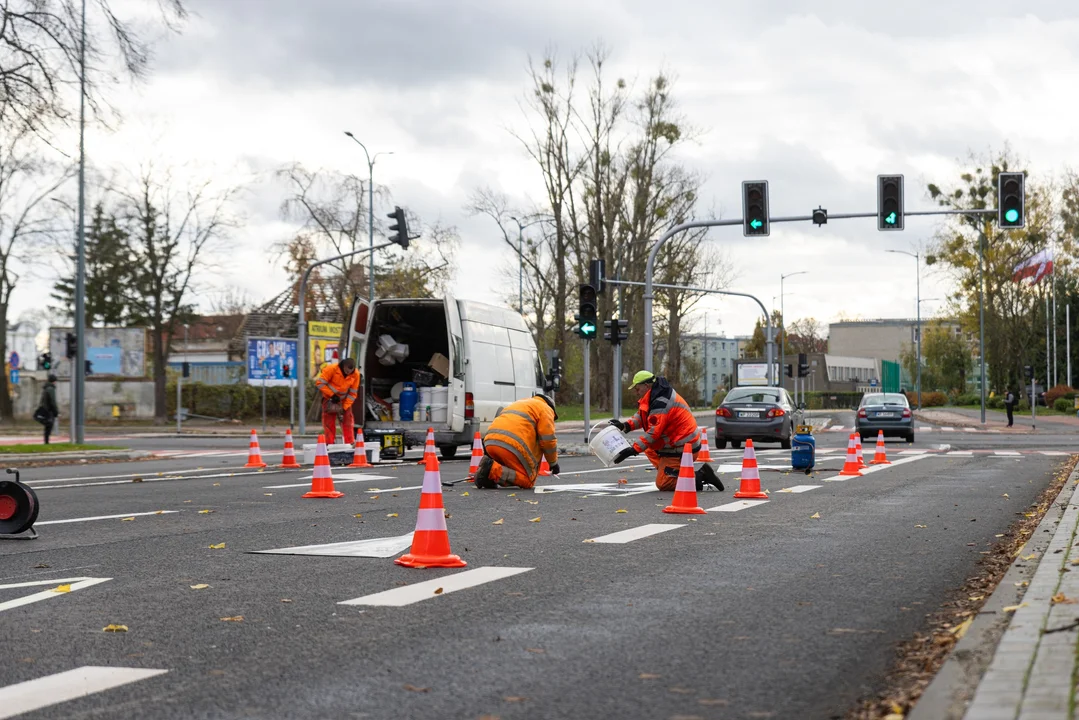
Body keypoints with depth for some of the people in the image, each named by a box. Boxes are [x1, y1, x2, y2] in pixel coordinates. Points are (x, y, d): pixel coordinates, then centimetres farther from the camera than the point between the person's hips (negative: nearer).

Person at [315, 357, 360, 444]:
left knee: (347, 420, -3)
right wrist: (332, 395, -21)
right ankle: (329, 443, 4)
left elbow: (353, 393, -7)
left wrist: (344, 407, -13)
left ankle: (350, 443, 0)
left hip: (344, 400, 2)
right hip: (329, 399, -2)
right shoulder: (331, 369, -25)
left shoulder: (356, 374, -14)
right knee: (329, 421, -2)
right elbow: (319, 383, -20)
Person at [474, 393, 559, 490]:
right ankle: (492, 470, -19)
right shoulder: (545, 409, 14)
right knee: (527, 481, 0)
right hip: (513, 445, -8)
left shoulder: (518, 404, 38)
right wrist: (553, 463, 17)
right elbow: (547, 440, 3)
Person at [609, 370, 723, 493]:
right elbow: (642, 416, 13)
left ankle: (700, 476, -9)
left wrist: (633, 450, -26)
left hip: (683, 449, -10)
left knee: (662, 484, -6)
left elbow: (653, 432, -26)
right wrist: (626, 425, -4)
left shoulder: (661, 403, -23)